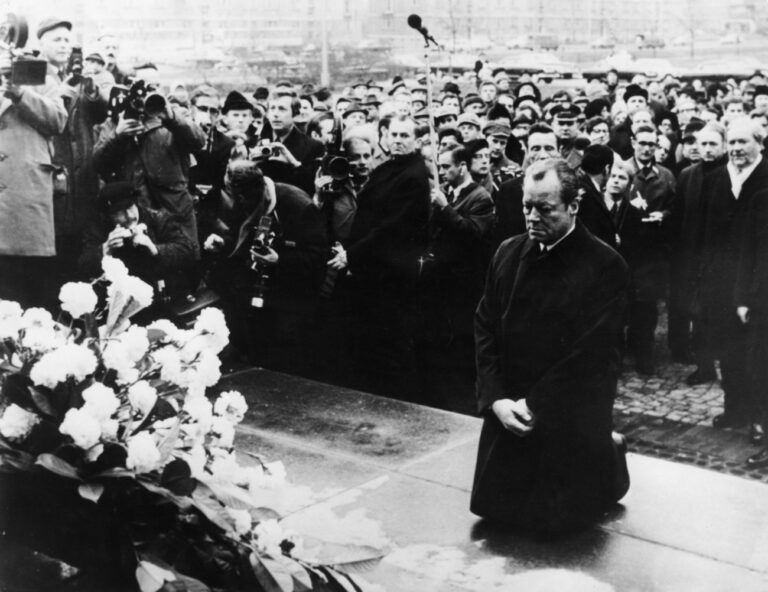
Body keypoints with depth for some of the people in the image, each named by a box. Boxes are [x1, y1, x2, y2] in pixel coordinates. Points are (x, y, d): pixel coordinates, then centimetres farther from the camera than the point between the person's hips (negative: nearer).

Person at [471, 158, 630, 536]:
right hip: (508, 412, 5)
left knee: (559, 520, 5)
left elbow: (592, 352, -17)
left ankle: (608, 455, 31)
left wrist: (535, 405, -18)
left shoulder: (605, 266, -14)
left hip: (572, 421, -5)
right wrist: (495, 398, -10)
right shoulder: (507, 254, 2)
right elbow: (485, 329, 2)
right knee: (494, 508, 13)